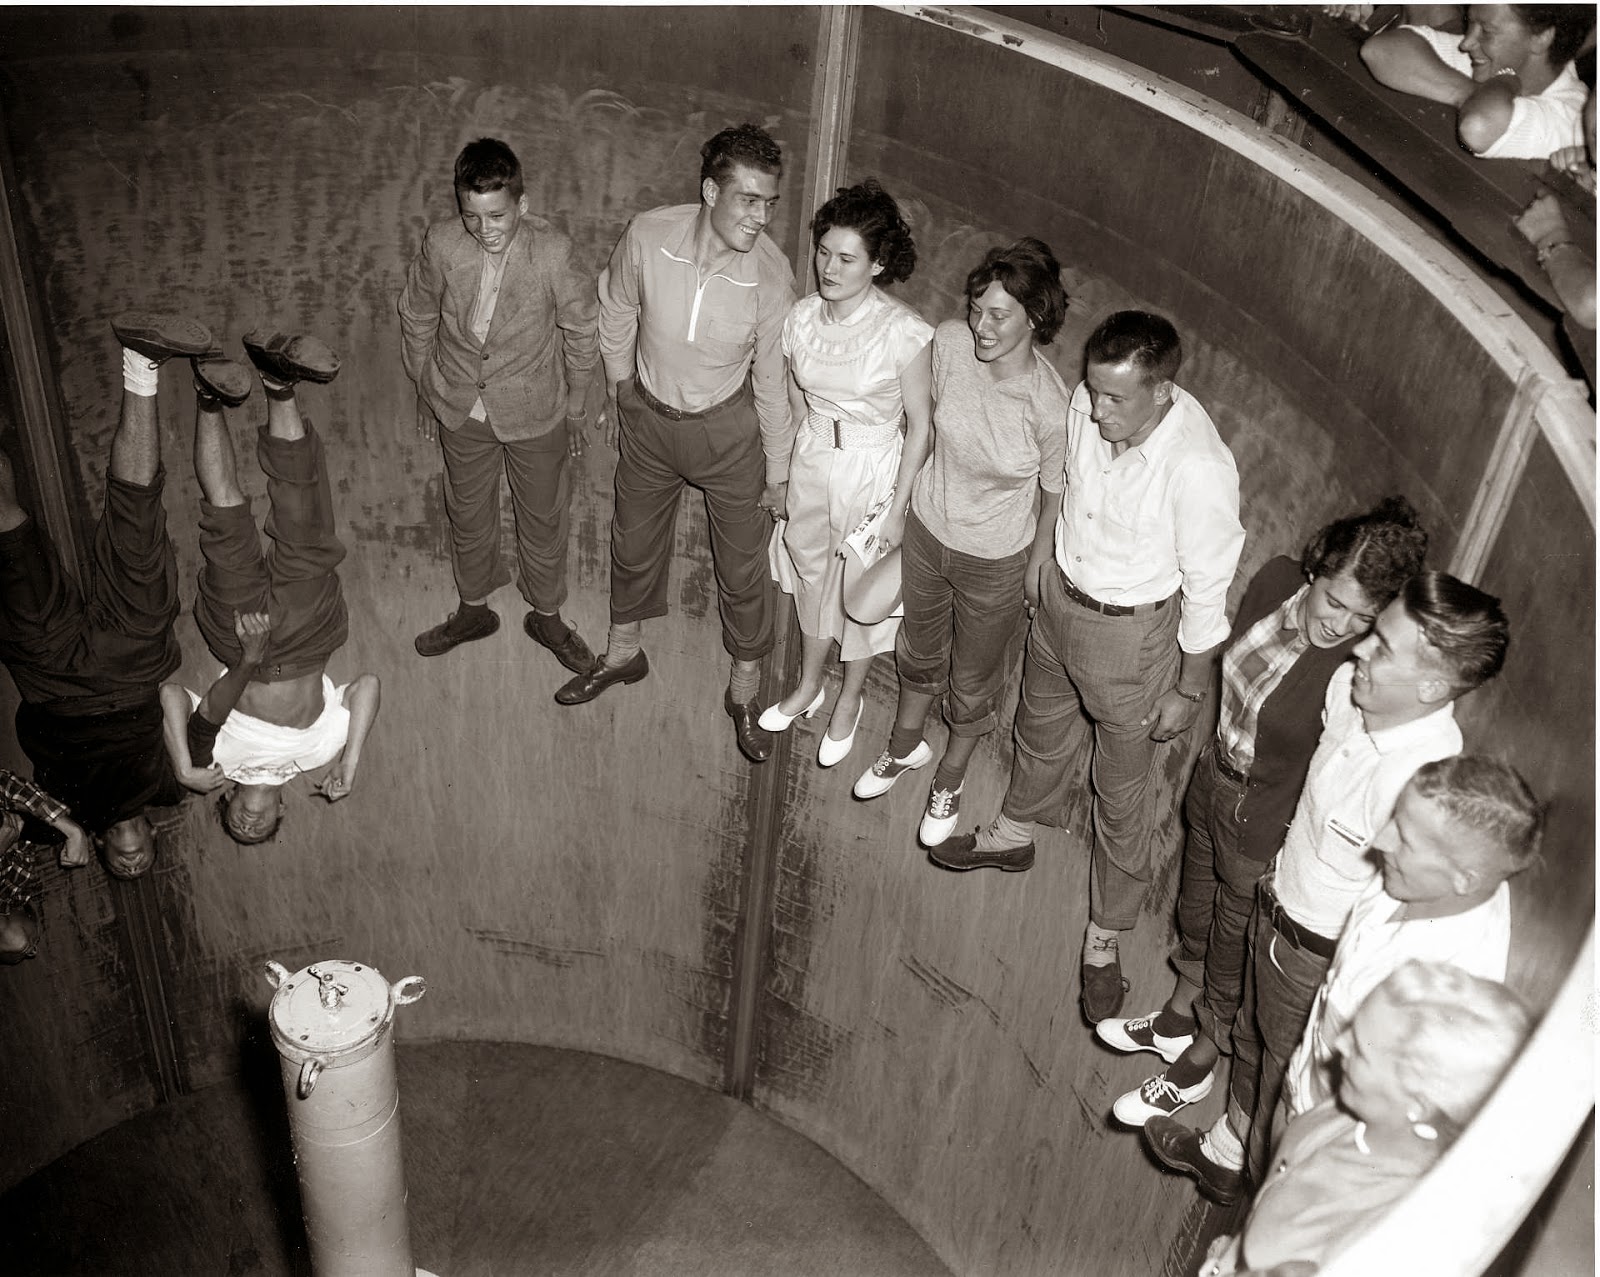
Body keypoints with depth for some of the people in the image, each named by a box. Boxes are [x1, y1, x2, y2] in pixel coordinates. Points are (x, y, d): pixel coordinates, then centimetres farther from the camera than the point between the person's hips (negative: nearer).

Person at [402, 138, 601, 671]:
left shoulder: (552, 252, -23)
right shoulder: (440, 244, -17)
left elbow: (580, 332, -8)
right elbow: (417, 317, 2)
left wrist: (575, 407, 0)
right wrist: (426, 391, 10)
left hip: (534, 411, -2)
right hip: (461, 409, 2)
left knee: (543, 517, 15)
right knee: (468, 513, 20)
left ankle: (546, 616, 39)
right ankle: (473, 611, 44)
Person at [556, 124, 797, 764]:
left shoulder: (770, 274, -25)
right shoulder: (647, 236, -22)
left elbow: (774, 379, -12)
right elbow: (617, 309, 0)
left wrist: (778, 470, -5)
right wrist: (618, 383, 11)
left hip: (728, 428, -2)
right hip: (649, 416, 2)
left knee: (743, 566, 10)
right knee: (633, 541, 21)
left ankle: (744, 692, 32)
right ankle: (624, 652, 47)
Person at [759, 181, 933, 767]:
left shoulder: (904, 332, -23)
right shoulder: (802, 317, -8)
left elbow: (921, 426, -15)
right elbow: (796, 400, 7)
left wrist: (898, 507, -13)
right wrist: (785, 473, 11)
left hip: (875, 470, -4)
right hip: (811, 461, 5)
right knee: (811, 573, 22)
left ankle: (849, 700, 39)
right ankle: (809, 684, 46)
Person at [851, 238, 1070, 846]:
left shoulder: (1050, 406, -31)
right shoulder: (948, 343, -20)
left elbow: (1055, 493, -13)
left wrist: (1036, 568, 0)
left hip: (995, 560, -4)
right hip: (927, 528, 4)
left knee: (972, 681, 21)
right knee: (919, 650, 29)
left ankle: (950, 778, 50)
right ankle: (905, 747, 58)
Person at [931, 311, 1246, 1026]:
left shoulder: (1199, 470, -33)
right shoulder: (1087, 406, -16)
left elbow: (1209, 590, -20)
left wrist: (1189, 690, -10)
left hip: (1131, 633, -6)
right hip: (1059, 593, 6)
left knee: (1121, 795, 13)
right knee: (1041, 728, 31)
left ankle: (1105, 937, 35)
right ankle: (1015, 834, 60)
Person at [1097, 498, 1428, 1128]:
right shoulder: (1277, 580, -16)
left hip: (1268, 827, -6)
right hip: (1215, 779, 7)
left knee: (1234, 946, 19)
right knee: (1196, 909, 30)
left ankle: (1197, 1064, 47)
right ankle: (1177, 1020, 58)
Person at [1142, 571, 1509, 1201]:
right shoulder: (1348, 686, -17)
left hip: (1322, 955, -7)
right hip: (1277, 903, 7)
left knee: (1289, 1077, 20)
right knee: (1253, 1039, 30)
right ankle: (1225, 1154, 58)